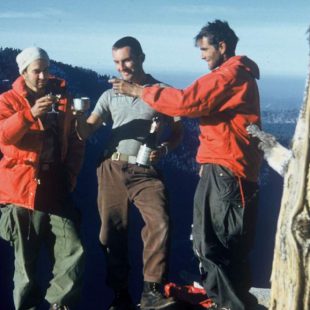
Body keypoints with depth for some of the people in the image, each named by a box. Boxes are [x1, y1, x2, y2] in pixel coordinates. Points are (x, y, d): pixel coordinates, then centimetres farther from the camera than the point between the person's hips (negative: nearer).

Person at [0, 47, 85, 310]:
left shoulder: (62, 98, 11)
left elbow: (76, 141, 13)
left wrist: (71, 174, 1)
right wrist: (30, 114, -30)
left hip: (56, 189, 3)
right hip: (22, 190, -3)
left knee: (73, 251, -3)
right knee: (26, 259, 4)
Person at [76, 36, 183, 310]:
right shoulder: (110, 95, 10)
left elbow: (177, 132, 7)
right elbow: (86, 131, 2)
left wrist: (164, 149, -14)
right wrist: (79, 118, -21)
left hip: (145, 171, -2)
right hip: (112, 170, 3)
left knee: (159, 223, -20)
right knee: (113, 232, 5)